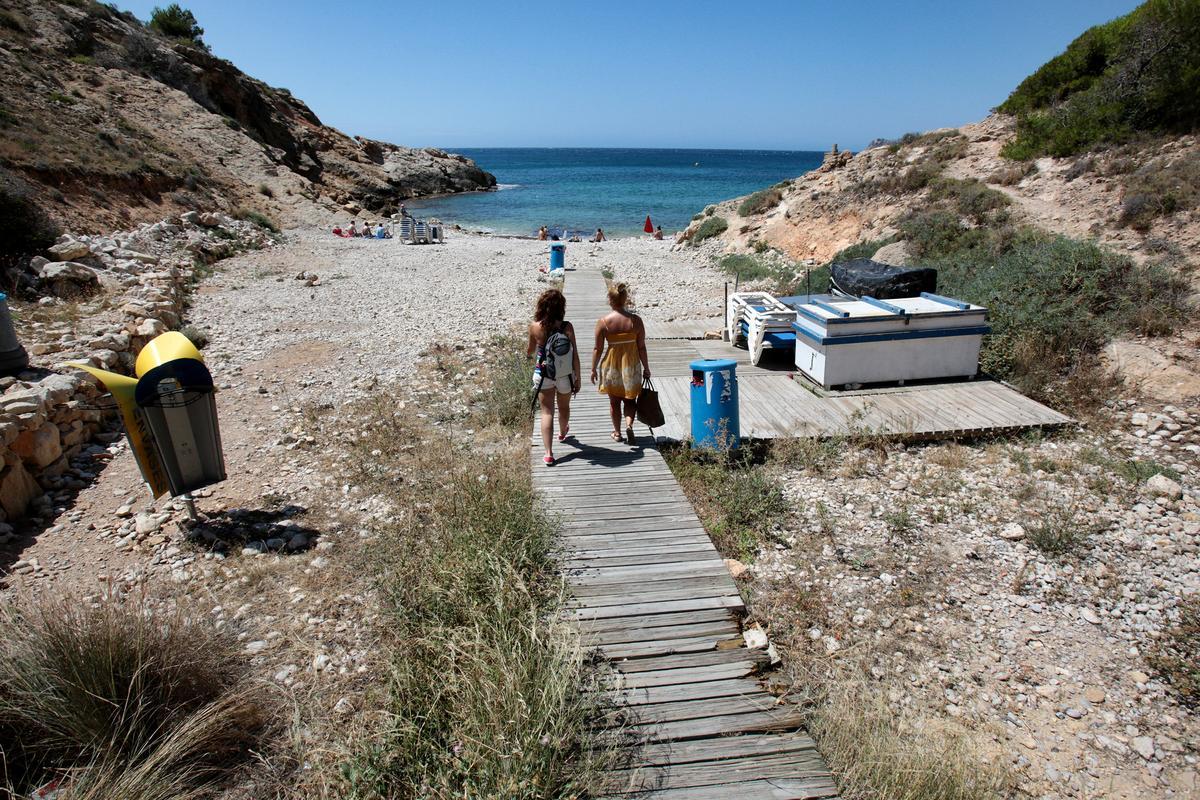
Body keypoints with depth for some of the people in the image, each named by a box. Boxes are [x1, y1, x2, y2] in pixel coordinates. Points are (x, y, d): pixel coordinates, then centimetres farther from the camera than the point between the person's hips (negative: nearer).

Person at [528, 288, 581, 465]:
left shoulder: (535, 327, -13)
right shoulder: (567, 327, -17)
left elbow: (531, 349, 6)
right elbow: (575, 356, -13)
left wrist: (527, 353, 30)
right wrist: (577, 378, -1)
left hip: (543, 375, -1)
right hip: (565, 376, 1)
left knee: (547, 412, 4)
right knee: (564, 407, 26)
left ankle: (549, 453, -5)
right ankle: (563, 433, 53)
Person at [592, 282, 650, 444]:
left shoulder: (603, 322, -12)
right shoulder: (636, 320, -9)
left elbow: (598, 349, -7)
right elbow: (641, 347, -5)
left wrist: (594, 369, 5)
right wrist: (646, 368, 6)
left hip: (612, 365, 0)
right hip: (631, 365, 1)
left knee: (614, 401, 16)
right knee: (630, 400, 16)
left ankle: (617, 432, 27)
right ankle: (629, 425, -7)